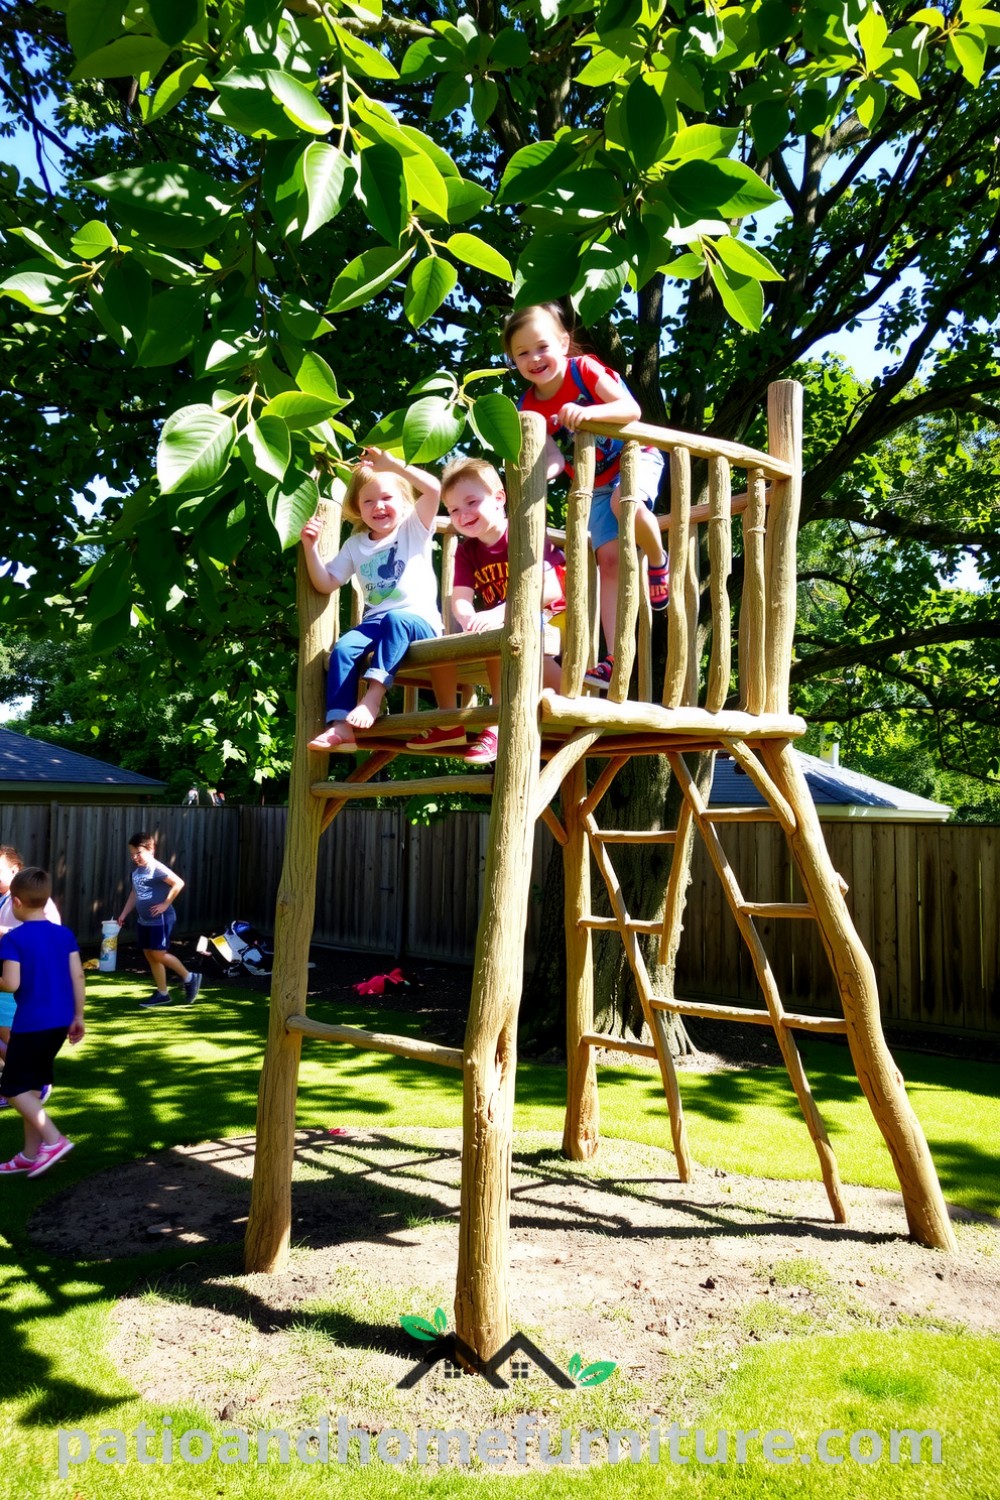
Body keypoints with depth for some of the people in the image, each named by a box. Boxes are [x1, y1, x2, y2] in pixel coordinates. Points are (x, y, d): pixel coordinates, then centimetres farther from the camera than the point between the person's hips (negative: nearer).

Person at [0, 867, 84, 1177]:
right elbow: (78, 977, 3)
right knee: (31, 1085, 18)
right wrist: (78, 1017, 10)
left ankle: (54, 1140, -8)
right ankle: (31, 1154, 22)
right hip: (61, 1022, 7)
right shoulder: (65, 934, 4)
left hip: (31, 1023, -7)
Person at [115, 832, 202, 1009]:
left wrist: (165, 904, -20)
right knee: (150, 956, 9)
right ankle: (163, 994, 17)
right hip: (143, 920, 9)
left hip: (160, 920, -9)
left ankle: (189, 978, 10)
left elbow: (179, 883, -23)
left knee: (159, 954, -8)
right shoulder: (136, 871, 9)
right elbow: (134, 893, 22)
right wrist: (124, 914, 20)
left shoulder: (157, 869, -17)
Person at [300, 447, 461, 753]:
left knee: (395, 620, -39)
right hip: (375, 621, 4)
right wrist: (311, 548, 0)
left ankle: (373, 696, -44)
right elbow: (326, 584, 14)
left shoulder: (414, 527, 6)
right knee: (342, 649, -25)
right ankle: (341, 725, -30)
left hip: (419, 620, -4)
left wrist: (391, 463, -16)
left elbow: (433, 488, -12)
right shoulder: (355, 545, 17)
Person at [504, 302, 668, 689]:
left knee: (624, 501, -39)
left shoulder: (584, 369, -18)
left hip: (635, 457, -4)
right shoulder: (530, 407, -8)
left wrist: (589, 411, -45)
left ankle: (658, 561, -7)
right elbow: (555, 459, -15)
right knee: (609, 559, -7)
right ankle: (613, 659, -9)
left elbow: (631, 410, -28)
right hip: (594, 485, 4)